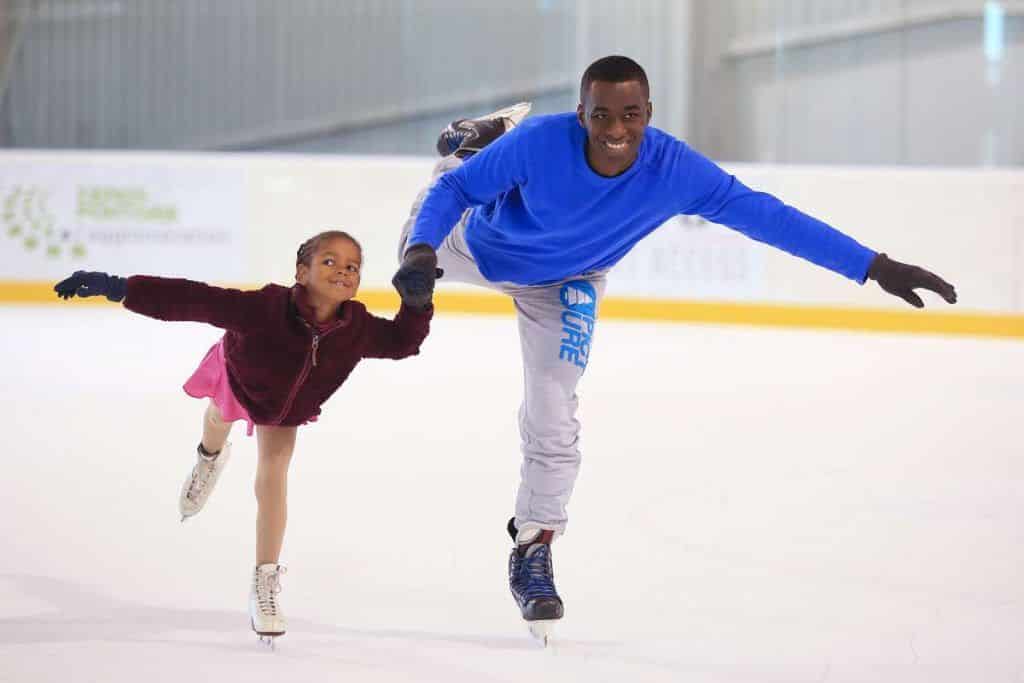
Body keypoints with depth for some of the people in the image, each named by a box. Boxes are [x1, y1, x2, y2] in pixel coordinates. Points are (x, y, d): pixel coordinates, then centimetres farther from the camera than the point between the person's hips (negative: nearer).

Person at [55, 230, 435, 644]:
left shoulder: (358, 329, -38)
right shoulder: (264, 308, -50)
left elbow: (401, 341, -17)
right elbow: (191, 301, -49)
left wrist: (417, 304, -36)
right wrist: (118, 288, -53)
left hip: (289, 406, 1)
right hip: (237, 377, -1)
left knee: (273, 480, -6)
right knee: (219, 418, 32)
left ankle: (265, 585, 8)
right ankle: (210, 457, 72)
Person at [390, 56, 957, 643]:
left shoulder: (676, 170, -37)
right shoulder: (539, 143, -42)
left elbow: (765, 215, -33)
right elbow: (454, 191, -29)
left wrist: (872, 266, -35)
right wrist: (420, 254, -48)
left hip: (565, 284, 0)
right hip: (479, 245, 0)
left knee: (552, 420, -8)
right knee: (424, 239, 32)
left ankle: (534, 550, 12)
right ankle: (482, 139, 53)